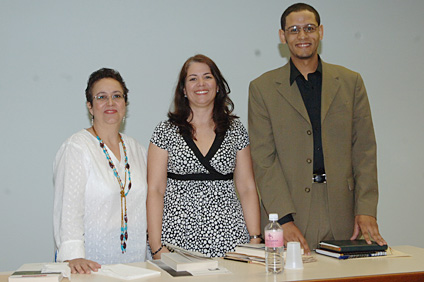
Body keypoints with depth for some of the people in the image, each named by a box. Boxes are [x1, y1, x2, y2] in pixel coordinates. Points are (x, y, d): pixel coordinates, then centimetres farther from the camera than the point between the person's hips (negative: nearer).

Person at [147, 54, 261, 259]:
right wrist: (157, 248, -9)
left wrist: (255, 239, -1)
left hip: (227, 239, 2)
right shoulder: (165, 132, 2)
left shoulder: (235, 130, 8)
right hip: (179, 239, -1)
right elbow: (155, 190, -1)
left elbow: (247, 188, 8)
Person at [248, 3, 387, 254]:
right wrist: (285, 218, -11)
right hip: (291, 212, -1)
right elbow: (263, 159, -2)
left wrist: (366, 209, -3)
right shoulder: (263, 88, 5)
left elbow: (364, 150, 7)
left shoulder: (351, 82, 11)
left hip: (342, 215, 2)